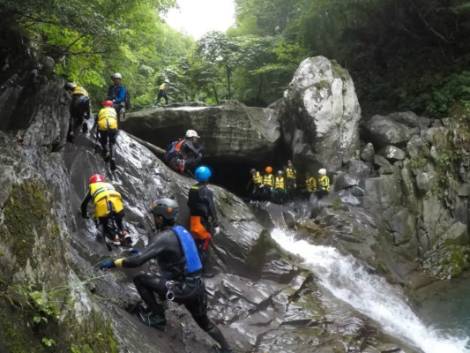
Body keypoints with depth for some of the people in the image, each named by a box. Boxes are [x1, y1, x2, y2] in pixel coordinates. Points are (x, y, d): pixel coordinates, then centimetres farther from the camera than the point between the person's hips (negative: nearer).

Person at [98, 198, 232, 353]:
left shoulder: (164, 237, -15)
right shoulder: (180, 230, 10)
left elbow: (138, 261, -21)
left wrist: (113, 262, -10)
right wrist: (141, 252, 33)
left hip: (182, 289, -8)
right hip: (197, 286, 8)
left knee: (140, 279, -2)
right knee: (204, 321, 28)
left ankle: (157, 316, 6)